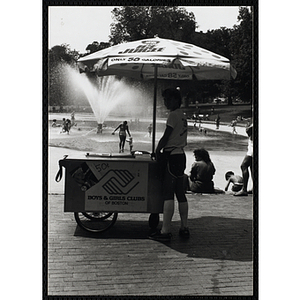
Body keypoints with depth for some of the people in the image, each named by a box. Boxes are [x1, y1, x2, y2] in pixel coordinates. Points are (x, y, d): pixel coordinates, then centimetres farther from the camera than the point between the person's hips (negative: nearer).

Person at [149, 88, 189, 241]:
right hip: (181, 155, 9)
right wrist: (162, 150, 19)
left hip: (172, 157, -9)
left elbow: (165, 137, -12)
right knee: (180, 194, 12)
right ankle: (184, 228, 15)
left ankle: (165, 231, -11)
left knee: (168, 194, -10)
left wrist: (157, 151, 0)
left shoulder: (173, 115, -11)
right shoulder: (183, 116, 17)